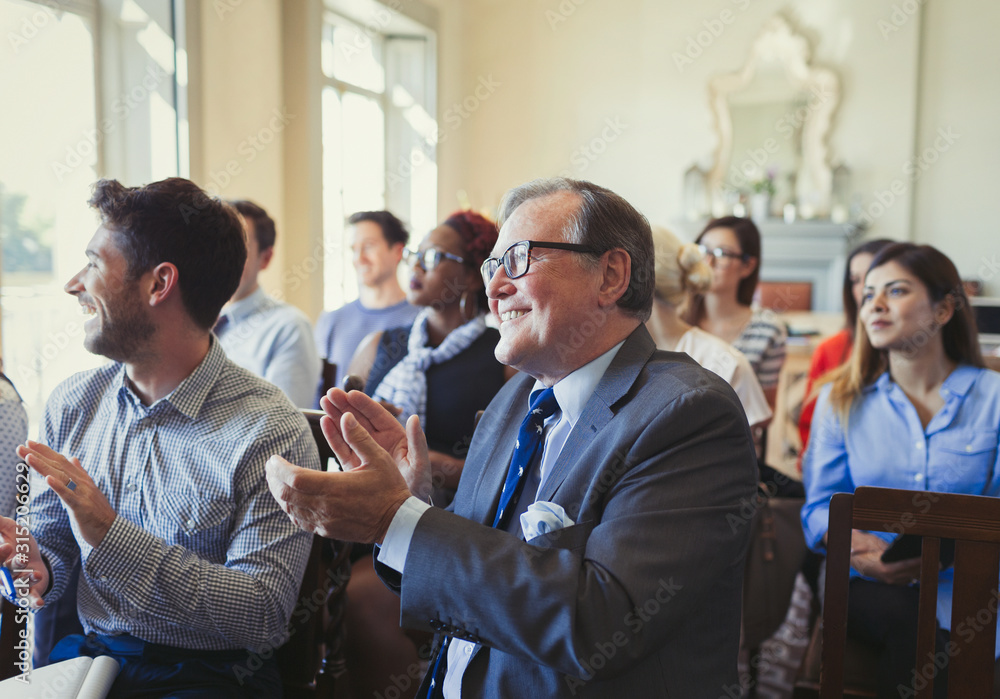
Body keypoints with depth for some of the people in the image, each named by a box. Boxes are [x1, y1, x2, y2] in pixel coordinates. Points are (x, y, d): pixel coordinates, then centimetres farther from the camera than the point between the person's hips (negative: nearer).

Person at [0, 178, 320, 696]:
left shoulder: (271, 433, -16)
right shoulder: (71, 404, 4)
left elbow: (265, 614, -21)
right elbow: (51, 542, 12)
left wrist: (111, 536, -27)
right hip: (84, 656, 4)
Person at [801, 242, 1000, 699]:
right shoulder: (841, 399, 10)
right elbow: (820, 504, 5)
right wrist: (854, 546, -17)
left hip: (959, 589, -1)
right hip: (862, 582, 1)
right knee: (908, 618, -32)